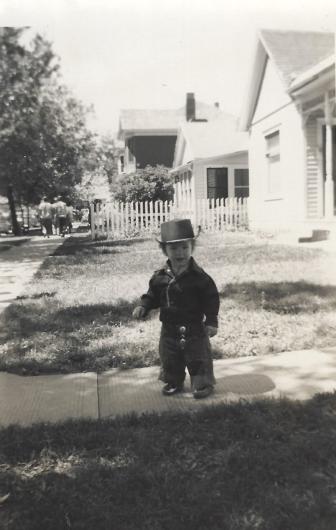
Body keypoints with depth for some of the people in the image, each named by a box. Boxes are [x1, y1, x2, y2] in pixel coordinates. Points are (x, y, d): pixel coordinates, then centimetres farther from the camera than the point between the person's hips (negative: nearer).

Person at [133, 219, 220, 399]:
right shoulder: (160, 277, -4)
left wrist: (211, 322, -14)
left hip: (194, 328, -4)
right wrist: (143, 306, -10)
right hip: (169, 329, 4)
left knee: (199, 358, 6)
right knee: (170, 360, 17)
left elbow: (211, 300, -10)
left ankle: (203, 384, 25)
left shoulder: (199, 277, -14)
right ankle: (173, 382, 37)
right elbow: (152, 295, 7)